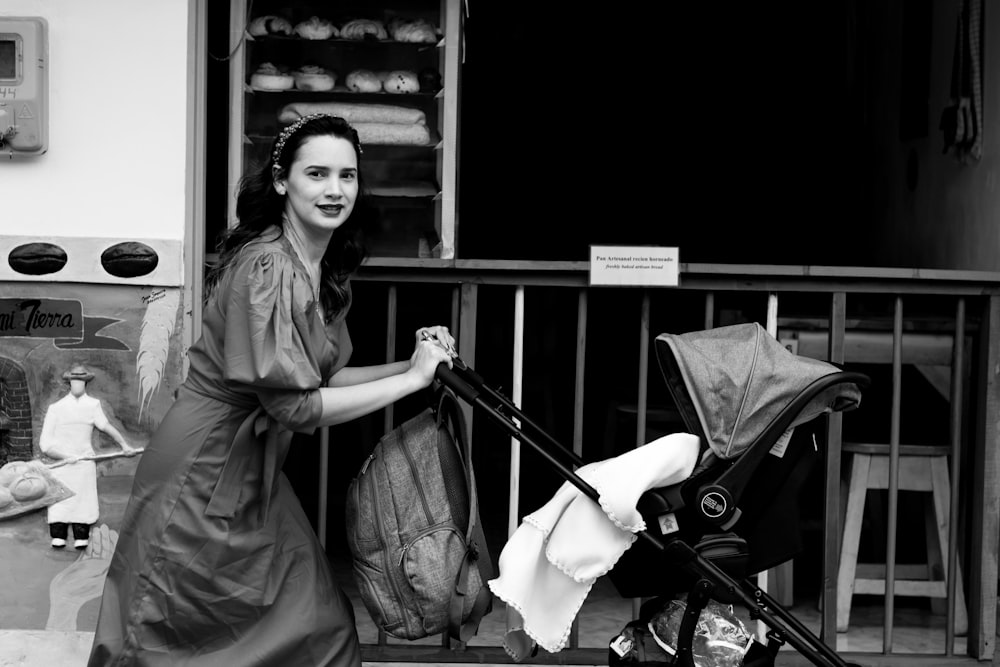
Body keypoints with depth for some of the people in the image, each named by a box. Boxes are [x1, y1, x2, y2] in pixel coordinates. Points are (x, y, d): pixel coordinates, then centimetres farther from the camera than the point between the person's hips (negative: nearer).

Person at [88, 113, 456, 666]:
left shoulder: (321, 268, 6)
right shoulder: (268, 267, -23)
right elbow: (293, 404, -25)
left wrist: (410, 364, 0)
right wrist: (410, 381, -18)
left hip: (251, 467, 9)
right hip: (206, 473, -9)